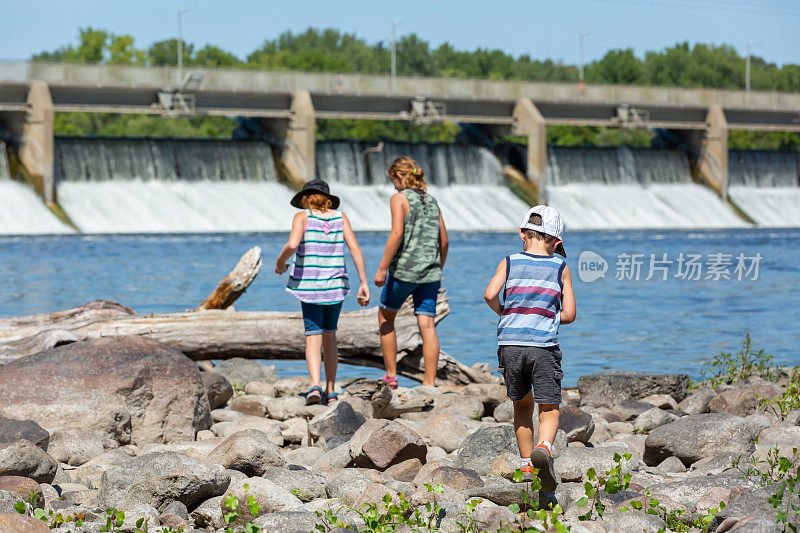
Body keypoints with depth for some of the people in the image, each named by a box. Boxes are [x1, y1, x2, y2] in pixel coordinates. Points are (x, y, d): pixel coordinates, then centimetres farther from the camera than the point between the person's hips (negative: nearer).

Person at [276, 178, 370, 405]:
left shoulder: (303, 217, -2)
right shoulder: (339, 217, 6)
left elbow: (292, 244, -19)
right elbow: (355, 248, -2)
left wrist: (280, 261, 1)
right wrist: (364, 283, -1)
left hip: (309, 284, -3)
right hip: (336, 284, 3)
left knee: (313, 336, -5)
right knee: (329, 334, 17)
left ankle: (315, 385, -25)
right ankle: (331, 390, 18)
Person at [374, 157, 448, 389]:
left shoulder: (399, 198, -4)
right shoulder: (432, 201, 14)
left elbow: (397, 234, -16)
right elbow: (443, 240, 14)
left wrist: (382, 268, -14)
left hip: (403, 269, -5)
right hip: (430, 272, 5)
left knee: (385, 317, 15)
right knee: (427, 325, 1)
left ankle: (391, 377, 14)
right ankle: (430, 383, -5)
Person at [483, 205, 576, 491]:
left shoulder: (509, 263, 8)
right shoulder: (560, 268, 8)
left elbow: (490, 294, -7)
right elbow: (569, 314, 5)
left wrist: (504, 313, 12)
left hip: (510, 342, 2)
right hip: (543, 344, -2)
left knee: (522, 404, 18)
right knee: (549, 408, 2)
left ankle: (527, 465, 21)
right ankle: (544, 447, -28)